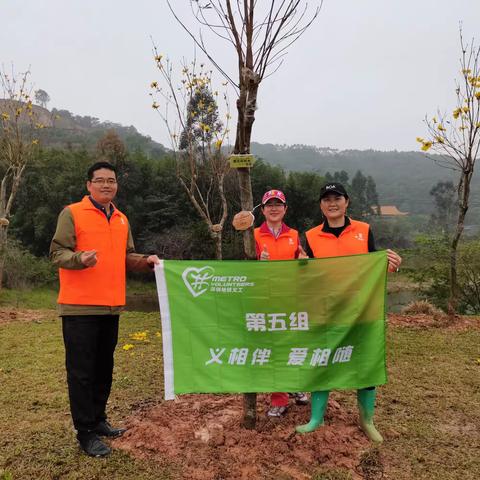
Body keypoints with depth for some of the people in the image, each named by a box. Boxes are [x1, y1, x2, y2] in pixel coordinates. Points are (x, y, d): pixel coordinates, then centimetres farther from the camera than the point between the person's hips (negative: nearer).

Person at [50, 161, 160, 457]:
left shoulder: (122, 219, 14)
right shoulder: (72, 213, -5)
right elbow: (57, 253, -9)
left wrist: (146, 261, 1)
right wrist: (80, 258, -29)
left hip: (111, 306, 7)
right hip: (80, 307, -6)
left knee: (104, 367, 16)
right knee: (81, 371, 1)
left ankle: (98, 419, 32)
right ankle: (86, 432, 12)